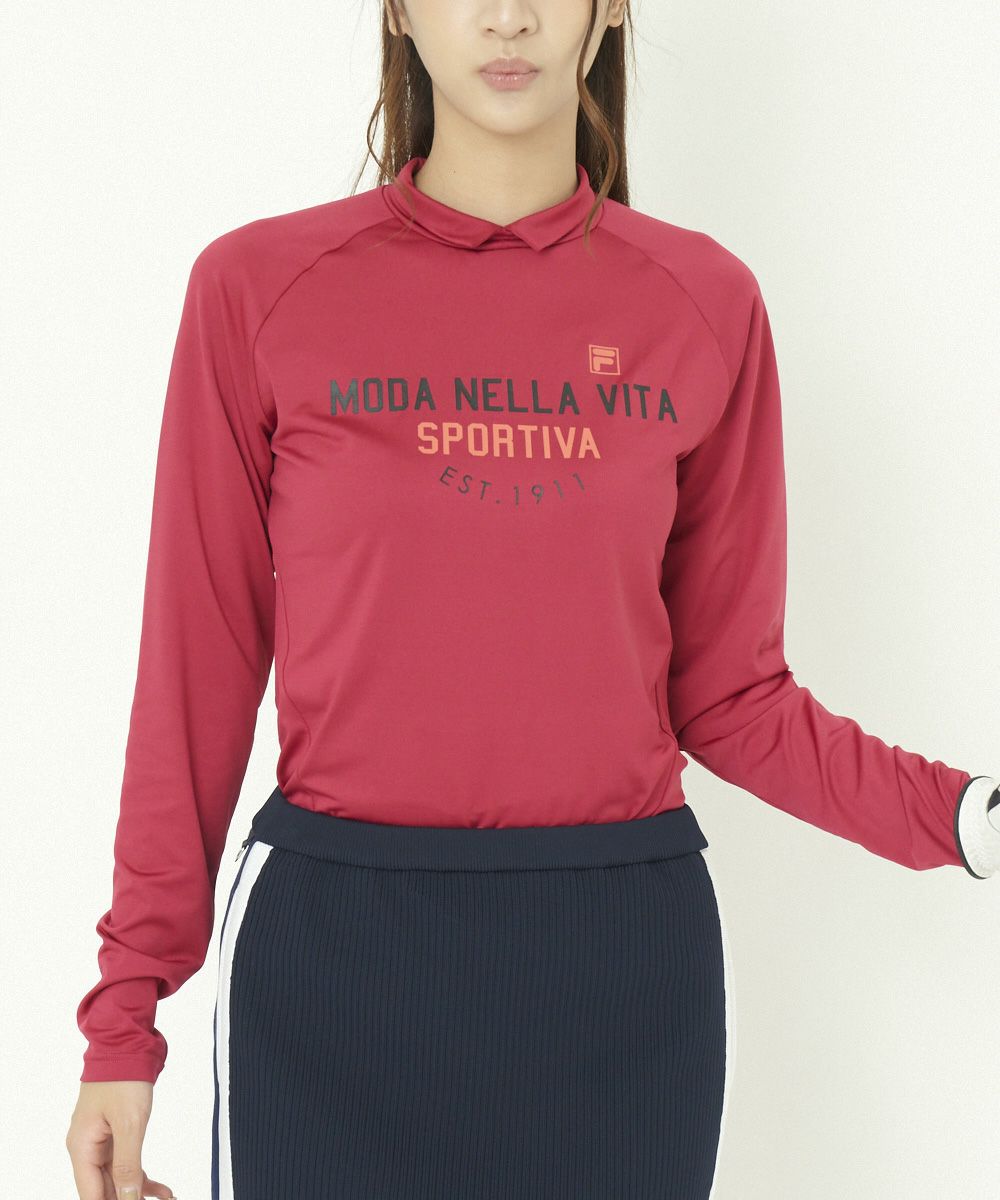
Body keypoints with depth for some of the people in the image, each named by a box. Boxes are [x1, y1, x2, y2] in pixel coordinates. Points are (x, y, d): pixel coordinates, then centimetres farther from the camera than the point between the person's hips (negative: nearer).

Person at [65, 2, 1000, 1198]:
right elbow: (199, 669, 0)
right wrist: (125, 1013, -1)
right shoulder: (258, 288, -2)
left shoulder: (705, 303, 2)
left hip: (624, 951, 2)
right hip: (333, 946, -1)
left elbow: (727, 691, 5)